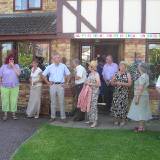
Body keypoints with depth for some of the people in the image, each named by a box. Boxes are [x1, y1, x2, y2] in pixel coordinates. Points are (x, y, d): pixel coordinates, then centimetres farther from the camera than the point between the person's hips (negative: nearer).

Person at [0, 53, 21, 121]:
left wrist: (13, 66, -14)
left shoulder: (16, 66, 2)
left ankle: (13, 114, 18)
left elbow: (18, 74, -13)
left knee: (14, 100, 6)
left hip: (15, 87, 1)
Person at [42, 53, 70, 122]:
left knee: (61, 102, 0)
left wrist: (66, 83, 5)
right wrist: (48, 82, 5)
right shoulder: (50, 67, 3)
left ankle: (63, 117, 7)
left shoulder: (63, 66, 3)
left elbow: (68, 74, 12)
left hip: (60, 85, 0)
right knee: (53, 102, 7)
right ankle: (53, 117, 16)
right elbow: (43, 75, 11)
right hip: (53, 85, 1)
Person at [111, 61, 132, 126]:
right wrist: (116, 83, -12)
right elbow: (112, 83, 9)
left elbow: (129, 84, -7)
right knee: (116, 105, 2)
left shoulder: (127, 74, 0)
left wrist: (122, 83, -18)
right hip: (116, 92, 2)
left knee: (123, 105, -1)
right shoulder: (116, 74, 8)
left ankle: (123, 120, 11)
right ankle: (116, 119, 15)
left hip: (124, 93, -2)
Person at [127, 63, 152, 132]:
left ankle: (141, 127, 3)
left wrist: (137, 98, -22)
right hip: (144, 96, 10)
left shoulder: (142, 77, -20)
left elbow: (140, 89, -24)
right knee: (142, 112, 14)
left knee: (140, 111, -3)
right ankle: (141, 126, 23)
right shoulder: (145, 76, 10)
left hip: (141, 96, -10)